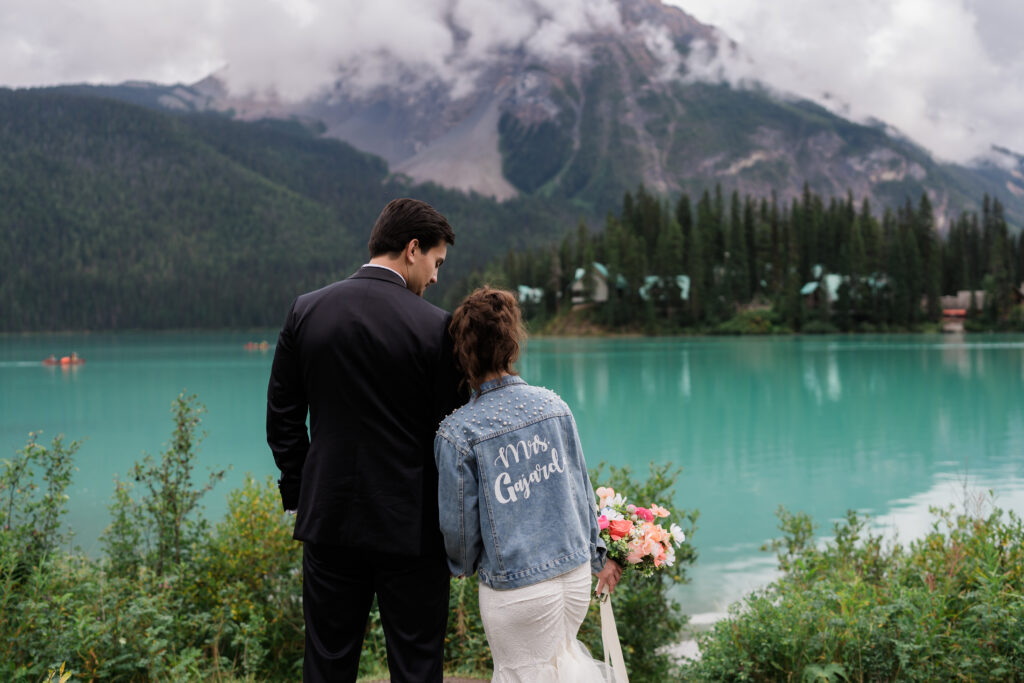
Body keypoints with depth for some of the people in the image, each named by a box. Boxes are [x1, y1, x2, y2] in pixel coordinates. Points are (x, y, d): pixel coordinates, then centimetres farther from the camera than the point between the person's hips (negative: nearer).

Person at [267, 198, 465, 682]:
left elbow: (282, 418, 5)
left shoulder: (306, 311, 0)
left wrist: (299, 492, 15)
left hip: (328, 520, 4)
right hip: (411, 528, -3)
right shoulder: (435, 326, -12)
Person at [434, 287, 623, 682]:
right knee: (560, 651, 27)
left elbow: (459, 523, -7)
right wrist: (598, 555, 20)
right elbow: (581, 488, 6)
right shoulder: (553, 405, -4)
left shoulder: (457, 434, -15)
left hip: (517, 592, -4)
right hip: (576, 572, 4)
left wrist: (463, 566, 14)